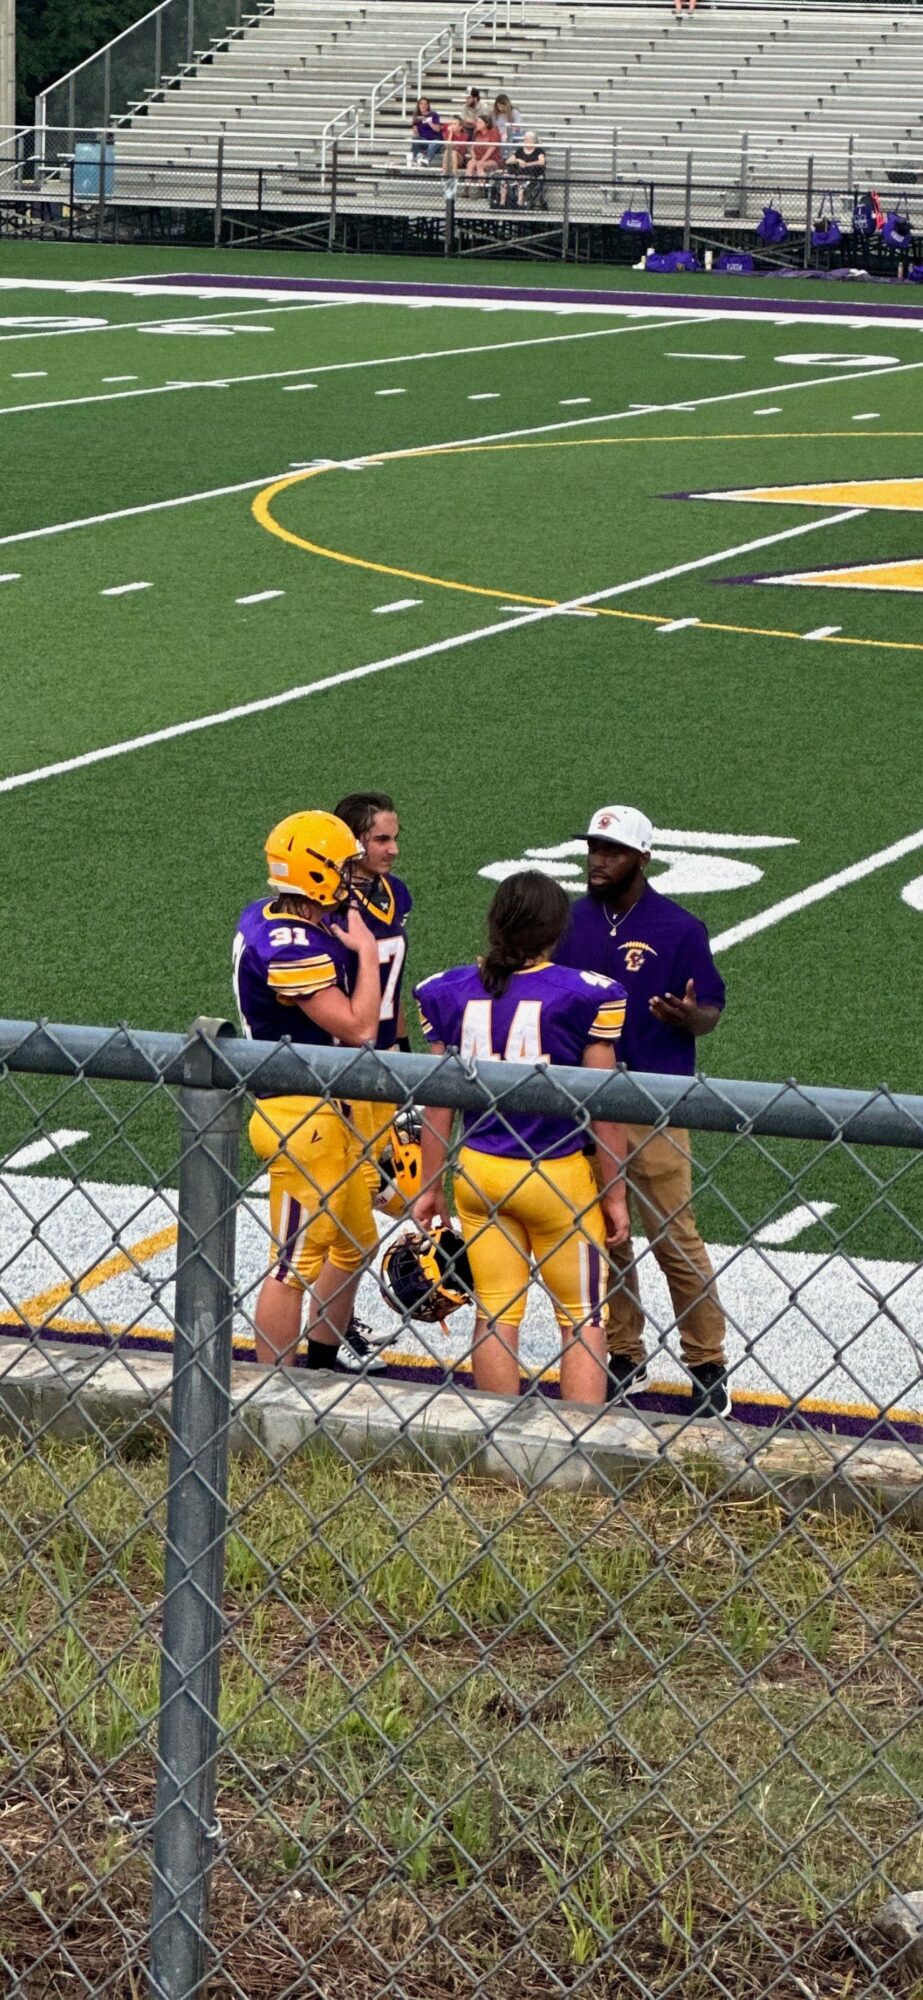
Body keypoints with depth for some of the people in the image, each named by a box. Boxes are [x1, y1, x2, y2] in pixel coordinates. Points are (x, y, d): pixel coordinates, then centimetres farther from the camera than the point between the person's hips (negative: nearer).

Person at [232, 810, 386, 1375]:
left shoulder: (266, 917, 8)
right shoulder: (293, 947, -25)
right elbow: (357, 1029, -22)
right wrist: (367, 952, -14)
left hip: (326, 1111, 11)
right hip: (298, 1116, -11)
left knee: (355, 1243, 24)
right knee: (295, 1260, -3)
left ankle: (326, 1352, 41)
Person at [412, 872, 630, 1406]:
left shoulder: (450, 992, -1)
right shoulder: (583, 996, -11)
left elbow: (438, 1103, 3)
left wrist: (431, 1186, 13)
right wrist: (615, 1194, 2)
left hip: (479, 1171, 3)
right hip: (558, 1177, -3)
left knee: (496, 1317, 12)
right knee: (583, 1319, 8)